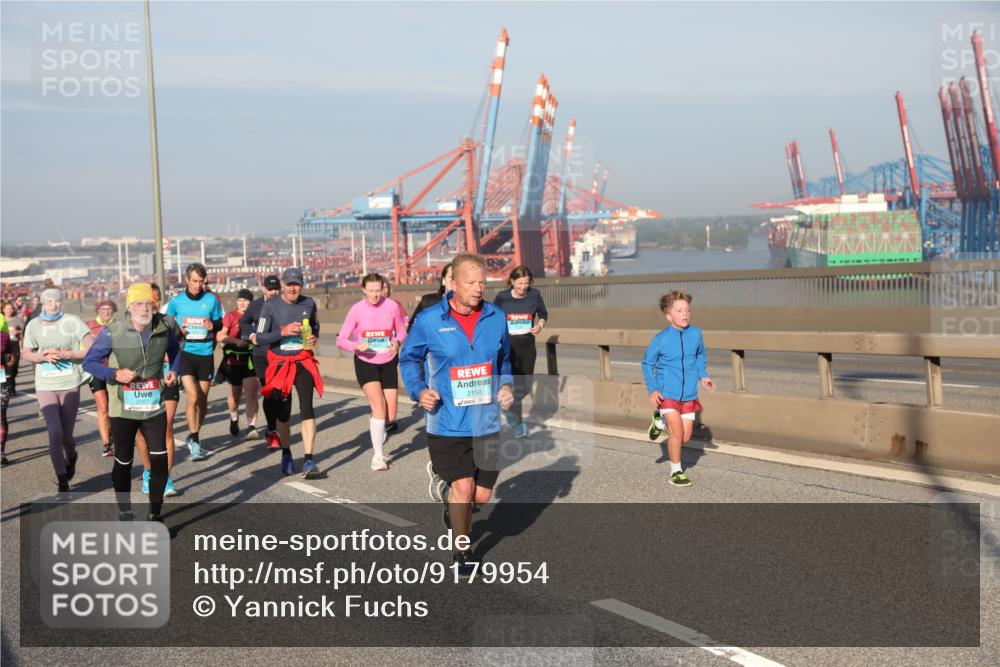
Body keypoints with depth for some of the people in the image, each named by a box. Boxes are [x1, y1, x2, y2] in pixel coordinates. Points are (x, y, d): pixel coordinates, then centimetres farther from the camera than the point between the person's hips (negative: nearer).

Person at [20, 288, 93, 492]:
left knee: (66, 436, 8)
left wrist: (66, 354, -20)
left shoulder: (72, 321, -6)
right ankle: (62, 481, 3)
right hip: (45, 386, 1)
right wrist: (43, 356, -12)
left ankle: (71, 457, 45)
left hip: (70, 385, -1)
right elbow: (25, 353, 8)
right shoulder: (33, 325, 1)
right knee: (55, 433, -11)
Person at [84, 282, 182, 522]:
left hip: (154, 406, 2)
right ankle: (125, 514, 26)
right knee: (123, 463, 9)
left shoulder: (164, 328, -4)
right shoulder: (113, 332, -13)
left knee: (160, 459, -4)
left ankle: (155, 513, 11)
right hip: (123, 409, -2)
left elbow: (174, 350, 18)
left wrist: (174, 370, 1)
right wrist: (115, 374, -21)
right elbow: (89, 362, -7)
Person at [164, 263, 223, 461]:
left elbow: (220, 324, 11)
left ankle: (194, 436, 30)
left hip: (206, 354, 2)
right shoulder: (176, 301, 1)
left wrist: (213, 326, -12)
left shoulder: (211, 300, 2)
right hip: (185, 353, -2)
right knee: (193, 397, -14)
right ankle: (195, 443, -9)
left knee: (203, 399, 10)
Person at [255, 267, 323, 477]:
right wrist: (283, 331, -22)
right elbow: (260, 338, -9)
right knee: (282, 414, 8)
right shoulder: (271, 306, -6)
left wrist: (314, 338, 0)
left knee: (307, 408, -14)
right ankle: (286, 455, 31)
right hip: (279, 363, -1)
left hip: (304, 361, 1)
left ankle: (308, 461, -15)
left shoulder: (309, 304, 2)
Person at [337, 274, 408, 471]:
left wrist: (397, 342, -18)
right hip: (365, 363, -2)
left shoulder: (392, 306, -8)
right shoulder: (357, 309, -11)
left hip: (388, 363, 2)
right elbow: (341, 340, -9)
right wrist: (356, 345, -30)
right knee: (379, 406, -20)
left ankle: (375, 424, 39)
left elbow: (402, 332, 5)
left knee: (390, 416, 1)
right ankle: (378, 456, -9)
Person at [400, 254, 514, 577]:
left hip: (486, 422, 3)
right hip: (447, 423, -3)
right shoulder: (429, 320, -7)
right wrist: (419, 390, -10)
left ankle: (449, 495, 44)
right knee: (463, 487, -4)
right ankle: (461, 552, 22)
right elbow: (409, 358, 5)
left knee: (482, 495, 7)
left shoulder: (496, 318, 2)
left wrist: (507, 385, 1)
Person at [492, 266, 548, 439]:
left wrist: (540, 324, -7)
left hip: (527, 344, 3)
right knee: (516, 384, -8)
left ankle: (511, 407, 40)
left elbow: (543, 313, 12)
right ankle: (518, 424, 7)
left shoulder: (534, 295, -3)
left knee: (526, 385, 9)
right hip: (508, 344, -3)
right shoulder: (502, 297, -8)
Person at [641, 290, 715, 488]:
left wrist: (703, 375, 4)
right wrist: (652, 389, -8)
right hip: (667, 393, -4)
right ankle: (676, 472, 6)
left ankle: (661, 422, 36)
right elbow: (647, 364, 0)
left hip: (688, 395, 4)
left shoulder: (695, 334, -5)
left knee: (685, 437, 7)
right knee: (677, 432, -13)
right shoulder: (660, 339, -13)